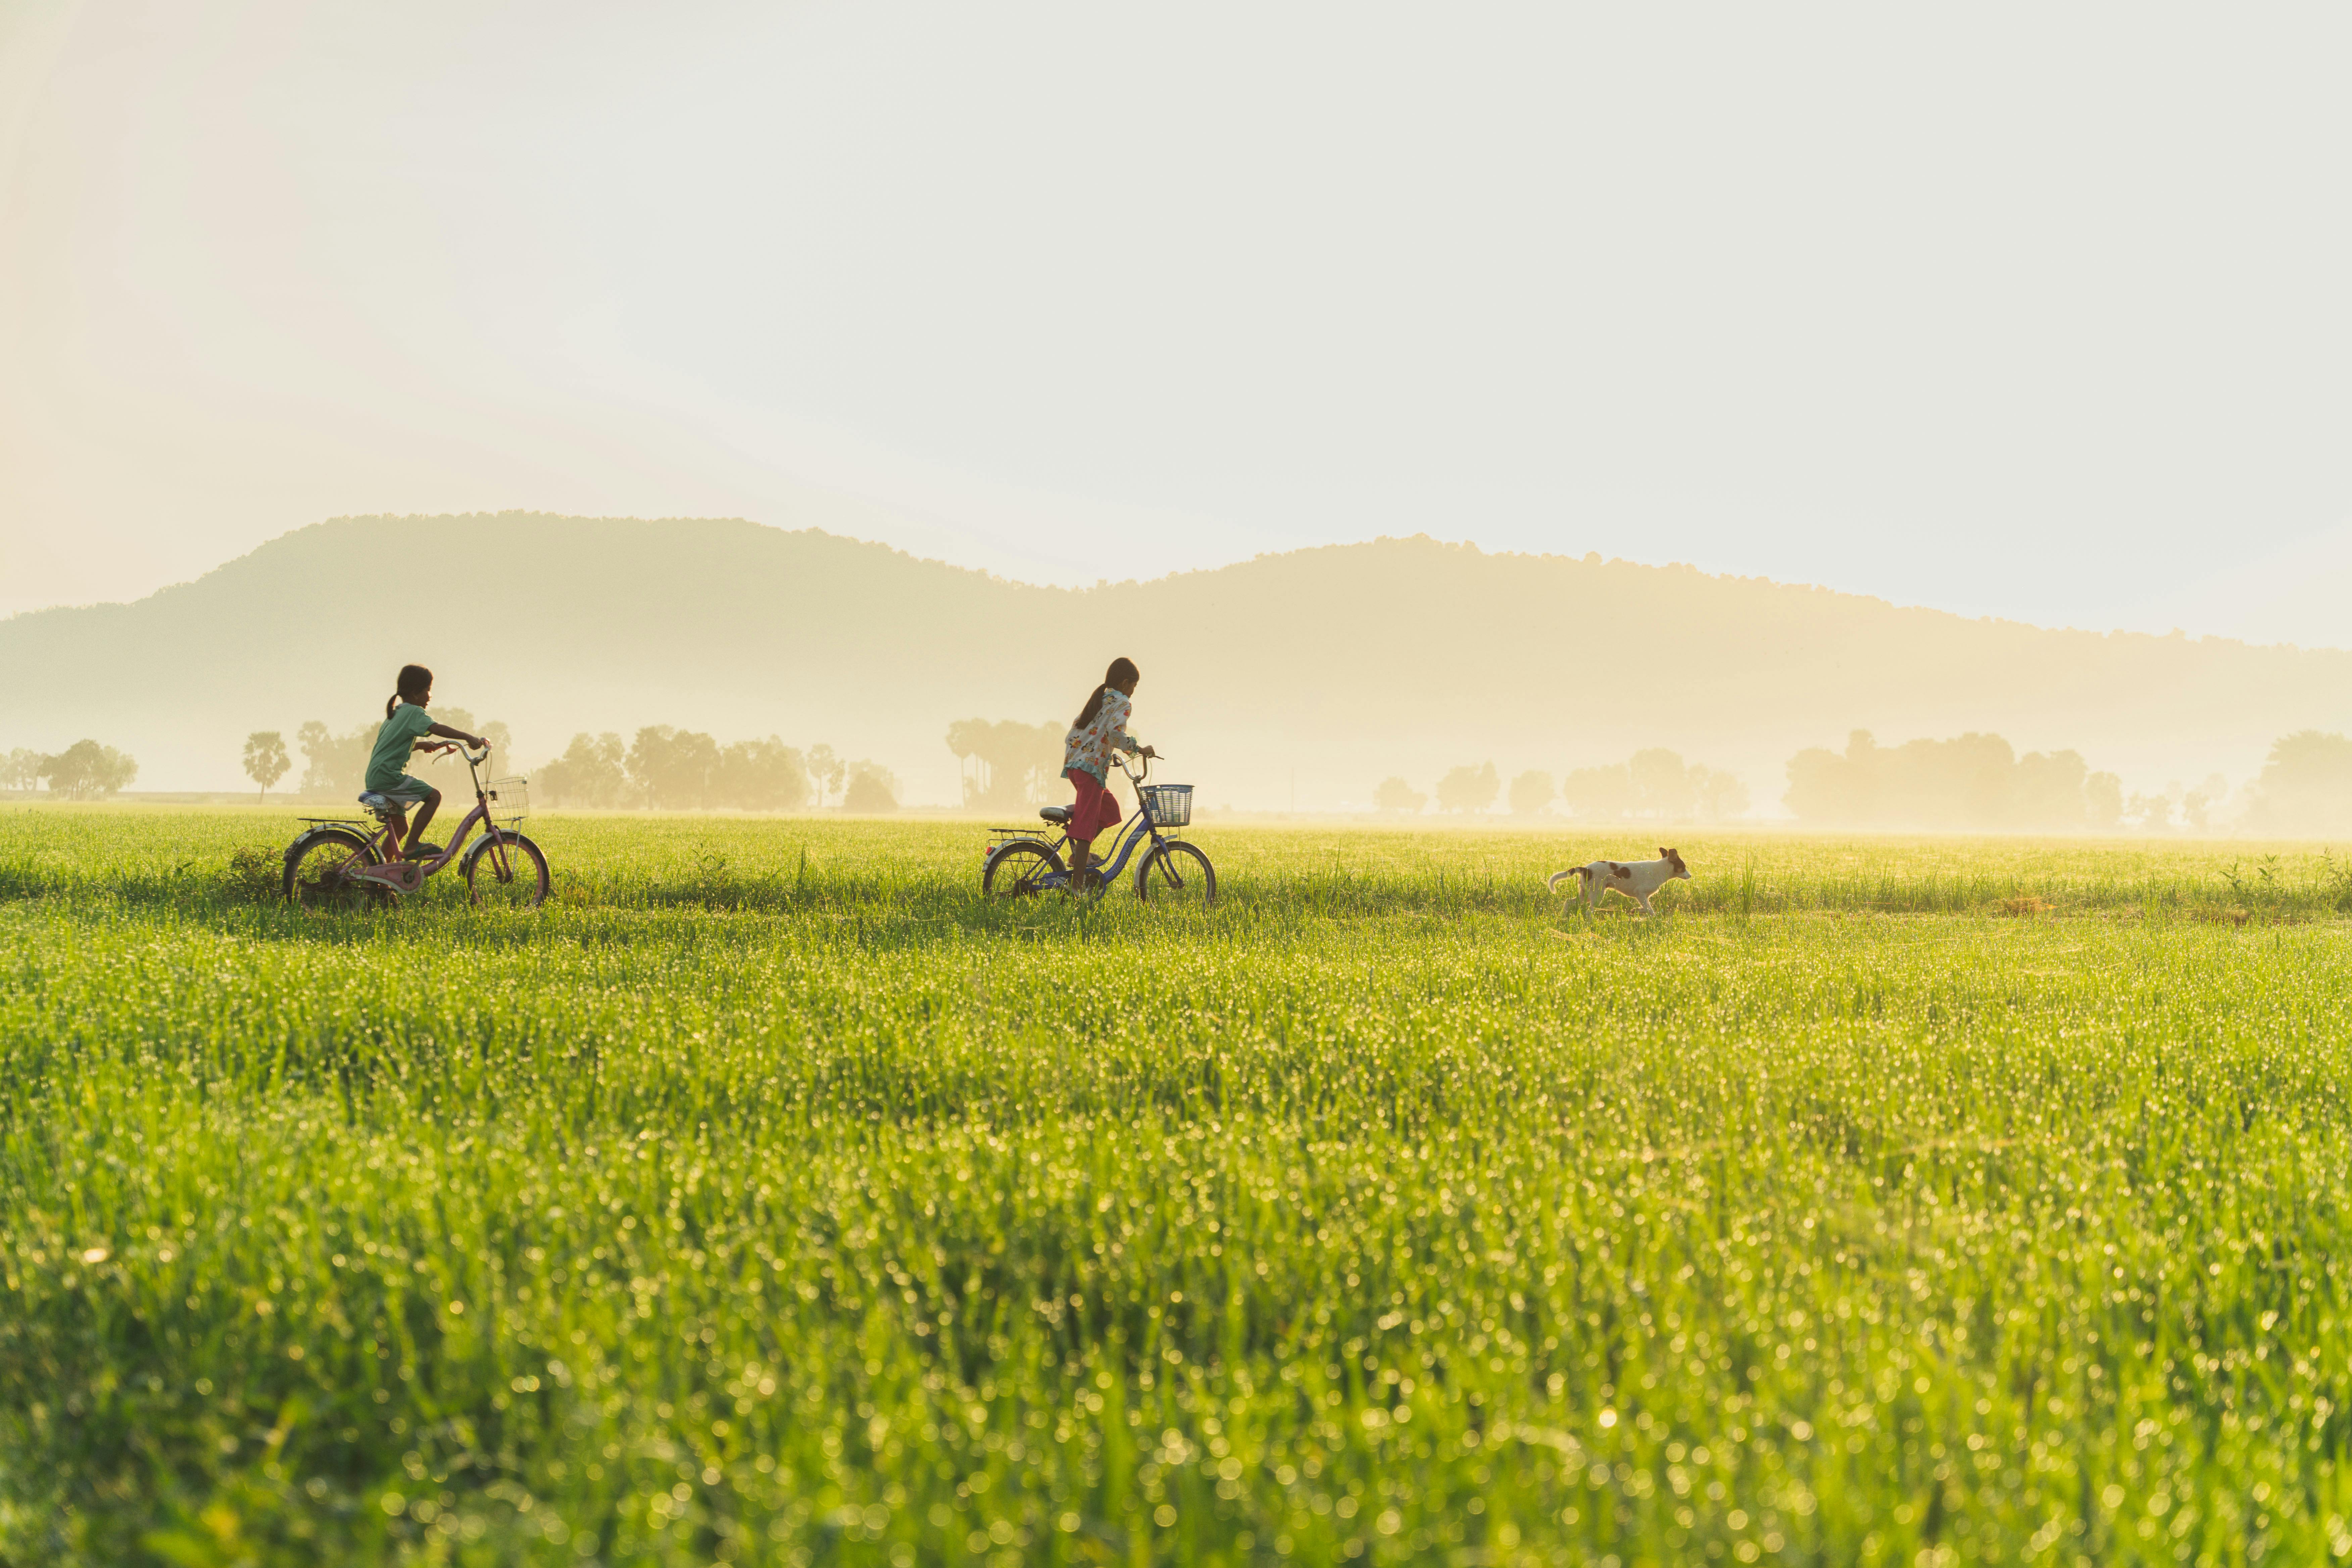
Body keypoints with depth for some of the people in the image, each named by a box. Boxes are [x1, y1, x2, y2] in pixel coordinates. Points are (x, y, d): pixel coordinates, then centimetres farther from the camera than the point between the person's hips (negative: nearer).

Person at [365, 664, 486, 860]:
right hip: (388, 776, -10)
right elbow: (437, 728, -26)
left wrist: (421, 746, 29)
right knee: (433, 796, -14)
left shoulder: (395, 713, 22)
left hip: (375, 779, 10)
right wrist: (468, 737, -31)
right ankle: (412, 847, -16)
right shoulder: (413, 712, -8)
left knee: (399, 829, 16)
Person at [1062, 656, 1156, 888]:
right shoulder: (1121, 703, -2)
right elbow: (1116, 732, -22)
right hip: (1092, 767, -9)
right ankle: (1077, 884, -15)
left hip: (1073, 764, 9)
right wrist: (1139, 749, -12)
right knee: (1087, 824, -11)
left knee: (1110, 811, 22)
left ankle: (1079, 852, 8)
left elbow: (1070, 738, 23)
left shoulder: (1096, 701, 23)